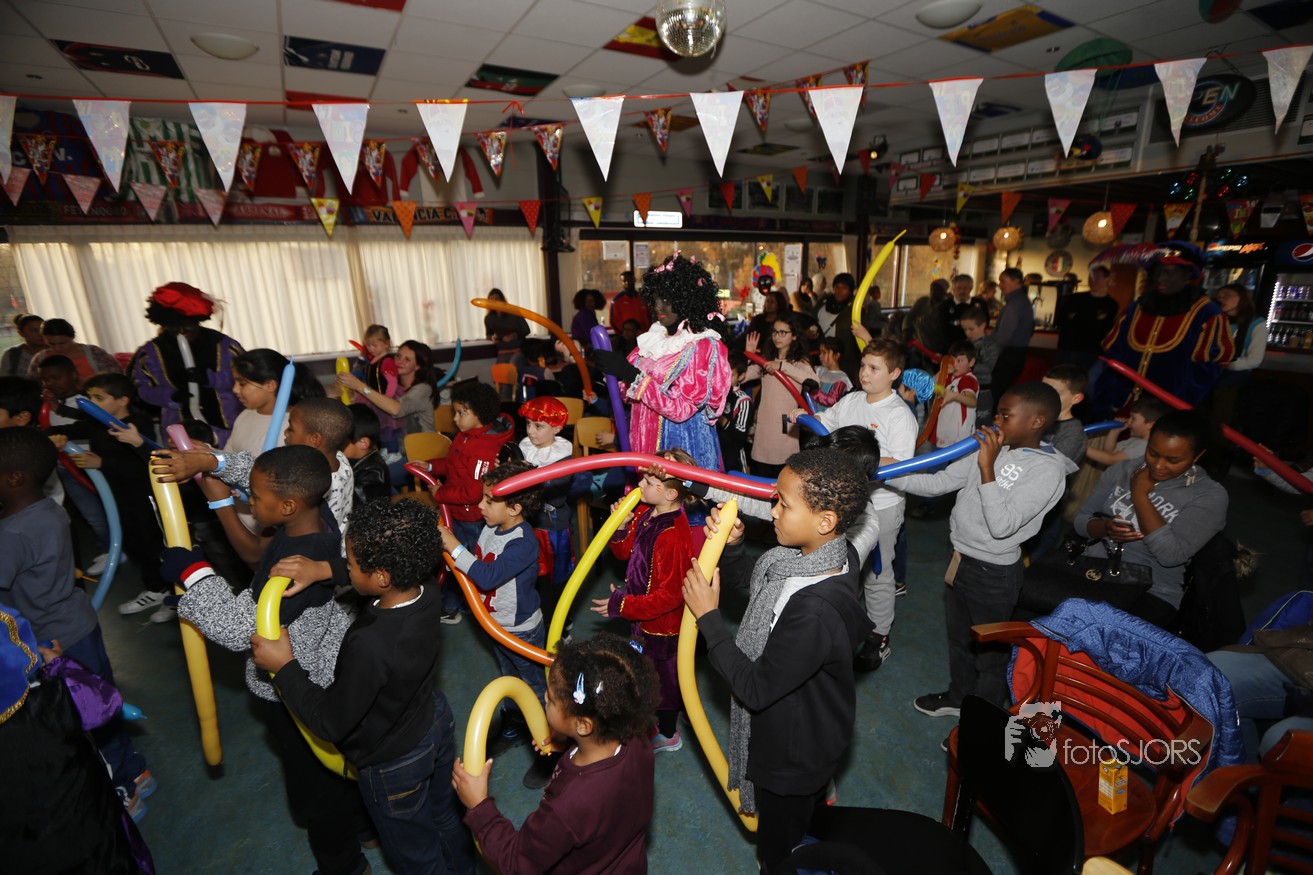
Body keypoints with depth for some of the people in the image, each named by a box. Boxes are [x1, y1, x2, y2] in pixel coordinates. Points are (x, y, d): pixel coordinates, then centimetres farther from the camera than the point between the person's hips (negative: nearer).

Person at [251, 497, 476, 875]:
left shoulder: (370, 646, -42)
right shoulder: (426, 593, -23)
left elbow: (330, 723, -26)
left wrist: (284, 667, -19)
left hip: (394, 763, -6)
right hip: (436, 723, 6)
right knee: (445, 816, 34)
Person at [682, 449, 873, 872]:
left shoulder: (815, 613, -43)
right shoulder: (835, 554, -16)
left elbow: (755, 689, -30)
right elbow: (741, 579, -1)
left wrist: (708, 617, -27)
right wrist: (731, 546, -20)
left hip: (792, 756, -7)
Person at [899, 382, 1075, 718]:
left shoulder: (1048, 470, -20)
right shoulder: (991, 449, -1)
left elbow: (1001, 526, -27)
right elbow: (938, 483, 0)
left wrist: (987, 469, -29)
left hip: (993, 573, -7)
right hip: (960, 560, 7)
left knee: (991, 652, 14)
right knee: (958, 638, 26)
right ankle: (957, 697, 49)